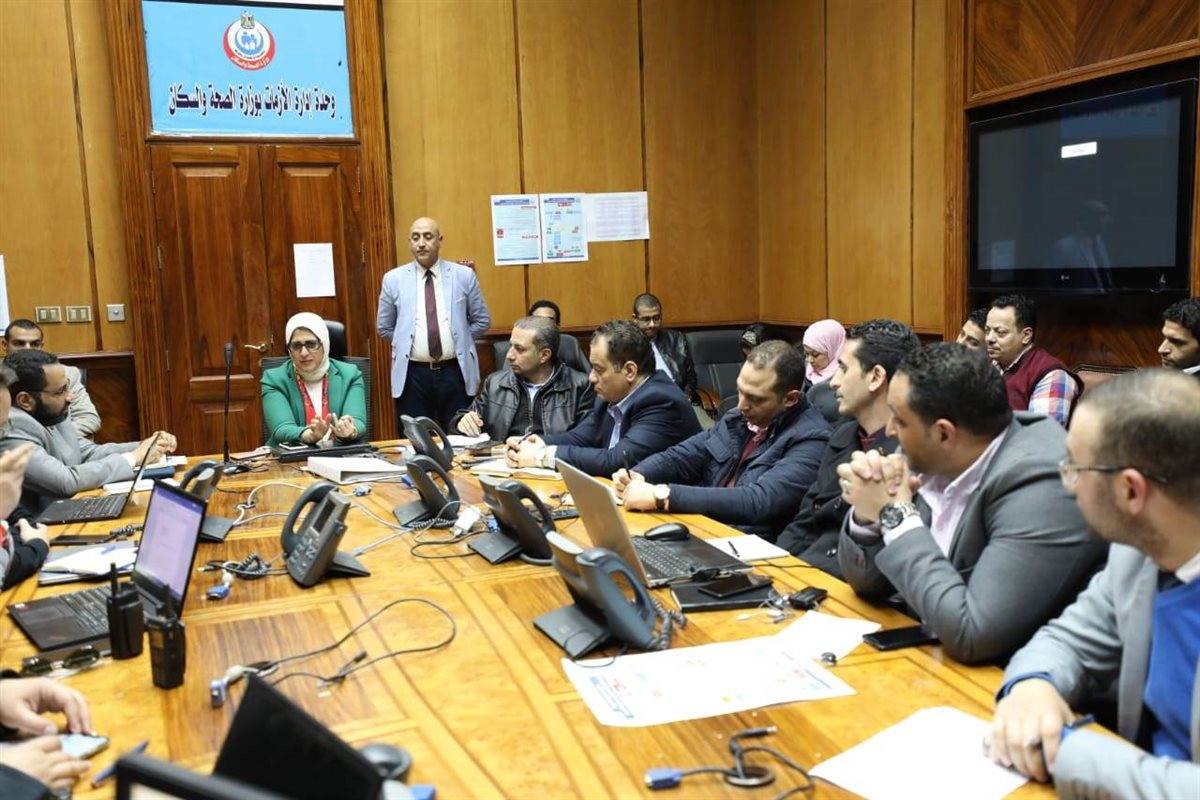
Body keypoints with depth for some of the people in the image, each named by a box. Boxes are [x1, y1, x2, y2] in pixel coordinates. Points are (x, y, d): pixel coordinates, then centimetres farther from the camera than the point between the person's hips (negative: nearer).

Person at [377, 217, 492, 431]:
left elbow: (482, 321, 11)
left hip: (455, 371, 0)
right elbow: (384, 327, 13)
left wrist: (458, 339, 5)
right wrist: (407, 341, 8)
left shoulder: (464, 275, 2)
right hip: (412, 374, 0)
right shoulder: (393, 279, 3)